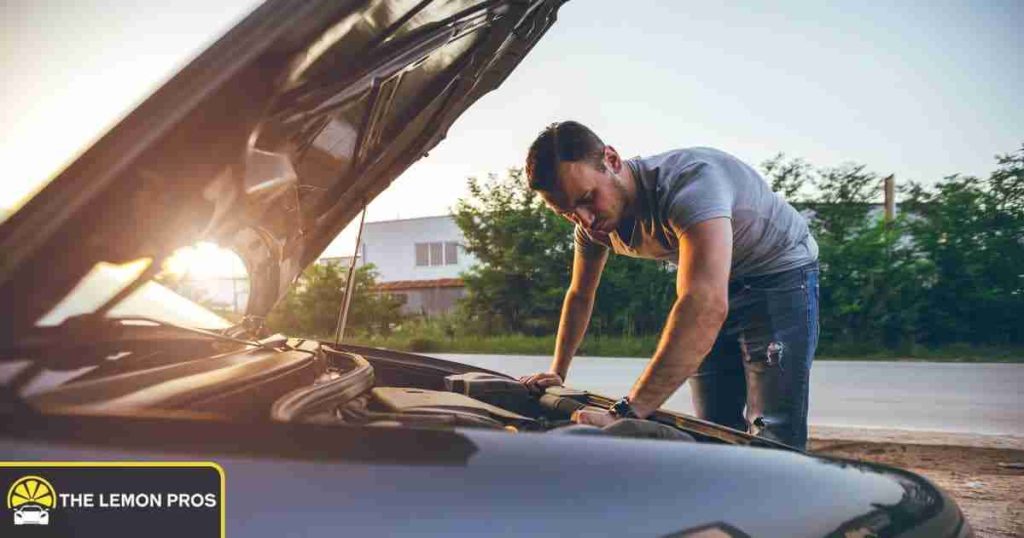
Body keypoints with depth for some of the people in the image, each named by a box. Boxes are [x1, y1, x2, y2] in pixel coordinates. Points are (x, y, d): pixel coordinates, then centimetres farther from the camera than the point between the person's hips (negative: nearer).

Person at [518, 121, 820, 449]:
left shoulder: (689, 179, -38)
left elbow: (705, 307, -50)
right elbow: (579, 296, 9)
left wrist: (627, 413, -53)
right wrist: (557, 372, 3)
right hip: (717, 289, 7)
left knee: (773, 435, -15)